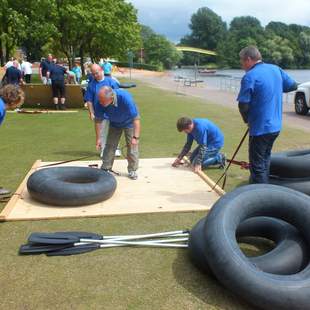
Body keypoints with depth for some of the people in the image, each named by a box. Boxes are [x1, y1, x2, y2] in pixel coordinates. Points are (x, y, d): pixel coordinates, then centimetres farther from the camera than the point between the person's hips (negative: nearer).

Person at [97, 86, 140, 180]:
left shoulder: (125, 97, -40)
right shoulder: (101, 101, -28)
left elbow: (136, 118, -36)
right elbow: (98, 120, -14)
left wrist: (136, 137, -40)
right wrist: (98, 138, -13)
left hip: (129, 123, -3)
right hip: (114, 124, 3)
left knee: (132, 146, -3)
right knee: (109, 146, 3)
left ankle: (132, 170, 11)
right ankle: (105, 168, 15)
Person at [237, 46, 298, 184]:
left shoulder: (249, 77, -17)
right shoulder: (276, 69, 6)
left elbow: (243, 105, -18)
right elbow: (293, 85, 17)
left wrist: (247, 120, 1)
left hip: (260, 128, -8)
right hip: (276, 126, 8)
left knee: (257, 165, 2)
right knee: (265, 159, 24)